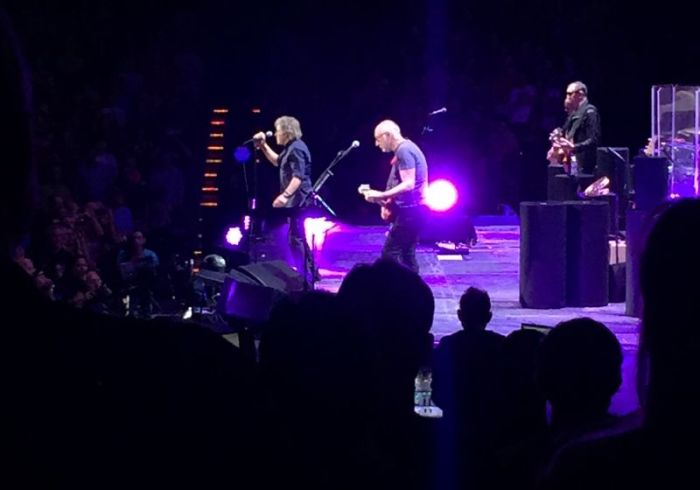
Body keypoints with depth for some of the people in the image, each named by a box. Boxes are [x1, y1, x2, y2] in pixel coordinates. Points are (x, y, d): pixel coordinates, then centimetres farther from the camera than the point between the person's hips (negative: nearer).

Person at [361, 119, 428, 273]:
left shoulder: (404, 151, -14)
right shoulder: (407, 149, 18)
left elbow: (408, 185, -23)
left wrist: (381, 196, -24)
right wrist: (388, 203, 14)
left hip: (409, 211, -10)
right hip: (410, 211, 10)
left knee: (389, 253, -12)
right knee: (406, 255, 11)